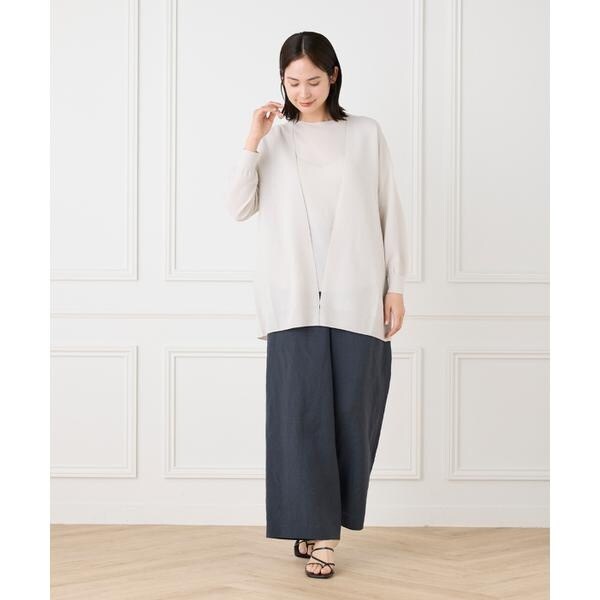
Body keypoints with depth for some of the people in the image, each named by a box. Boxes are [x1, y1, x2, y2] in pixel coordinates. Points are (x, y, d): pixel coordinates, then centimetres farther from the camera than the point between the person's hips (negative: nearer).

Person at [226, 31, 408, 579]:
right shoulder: (274, 138, 9)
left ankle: (320, 518, 15)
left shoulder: (366, 134, 7)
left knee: (351, 409, 1)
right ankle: (318, 531, 0)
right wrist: (253, 142, -8)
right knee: (303, 410, -5)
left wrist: (396, 286, 2)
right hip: (295, 300, 0)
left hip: (356, 297, 0)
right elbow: (239, 209, 0)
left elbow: (389, 211, 7)